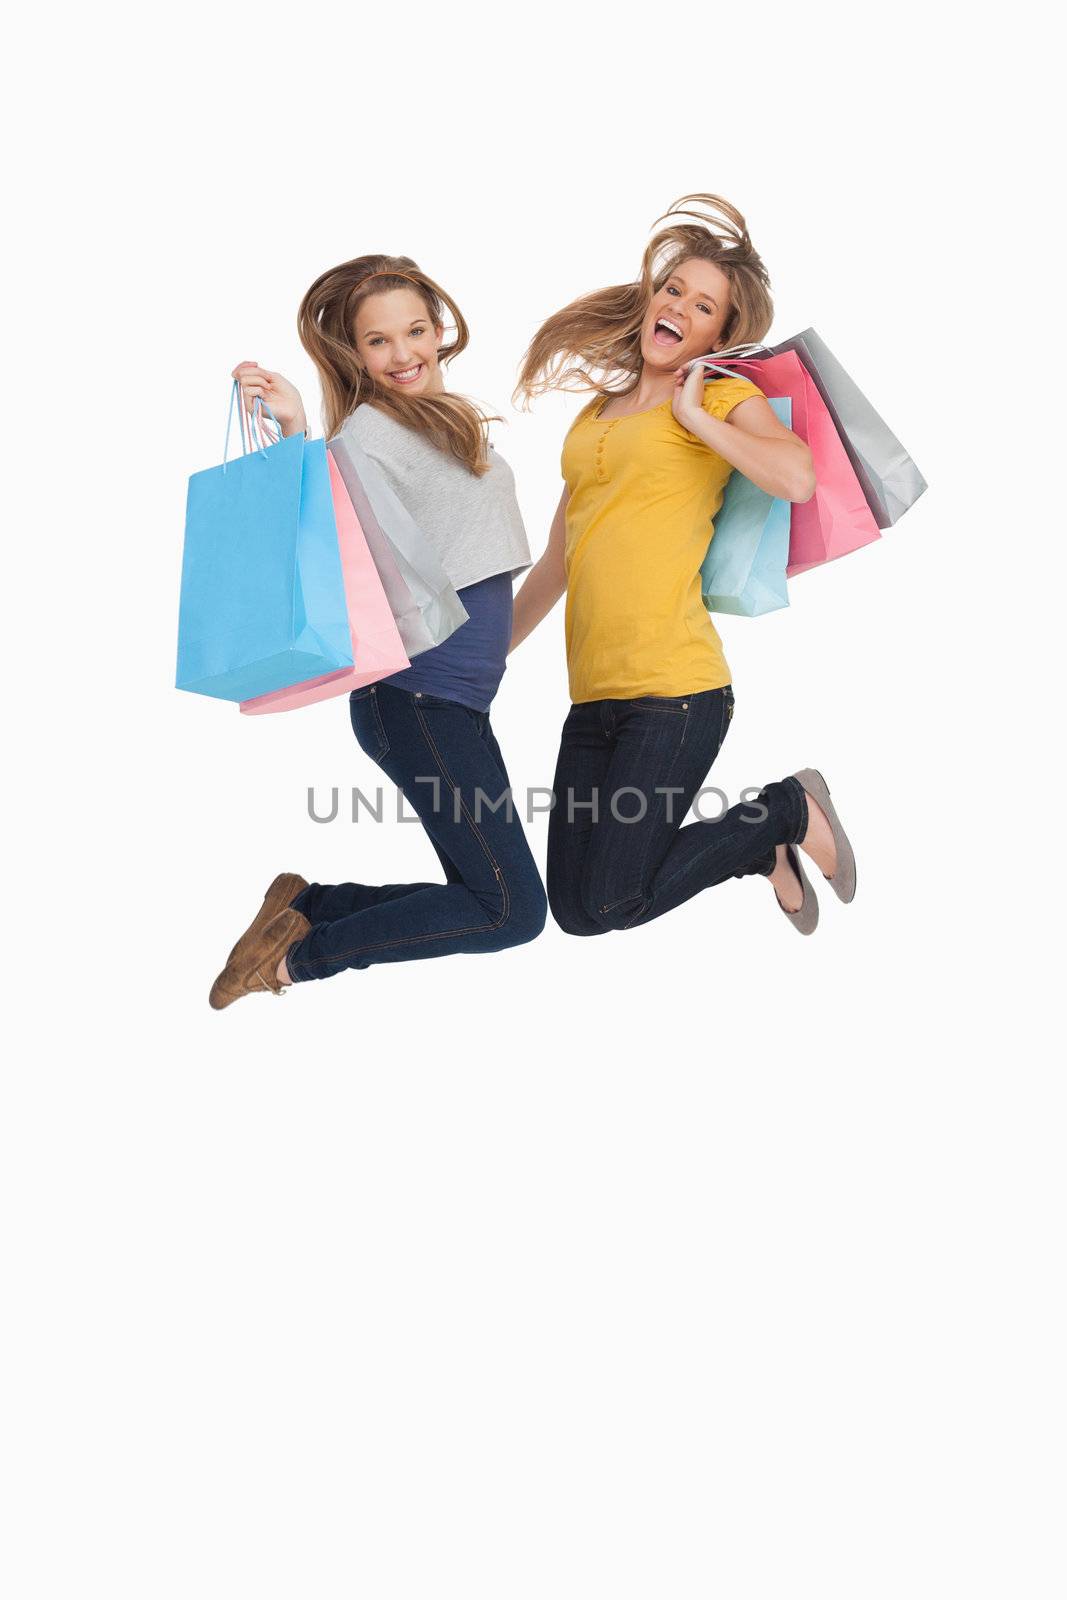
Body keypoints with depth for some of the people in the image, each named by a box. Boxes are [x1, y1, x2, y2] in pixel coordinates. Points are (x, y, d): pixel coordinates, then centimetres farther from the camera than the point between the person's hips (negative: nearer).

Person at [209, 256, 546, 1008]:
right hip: (414, 698, -9)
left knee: (486, 897, 12)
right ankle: (302, 953, -2)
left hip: (457, 700, 9)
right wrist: (296, 433, -29)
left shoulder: (446, 417, 17)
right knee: (514, 910, -7)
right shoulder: (370, 429, -9)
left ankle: (304, 906, 16)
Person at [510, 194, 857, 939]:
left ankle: (792, 811, 12)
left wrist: (695, 414, -10)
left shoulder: (727, 395, 2)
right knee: (574, 910, 3)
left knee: (608, 904, -9)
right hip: (594, 693, 7)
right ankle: (764, 848, 25)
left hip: (674, 690, -6)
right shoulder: (596, 414, 19)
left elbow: (799, 479, -21)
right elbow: (556, 562, 25)